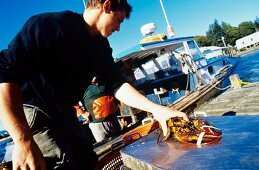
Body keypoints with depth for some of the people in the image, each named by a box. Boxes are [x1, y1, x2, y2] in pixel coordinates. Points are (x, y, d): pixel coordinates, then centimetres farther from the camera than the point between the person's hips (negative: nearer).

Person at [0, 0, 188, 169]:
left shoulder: (101, 46, 1)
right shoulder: (49, 24, -23)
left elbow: (117, 85, -4)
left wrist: (154, 108, -18)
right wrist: (23, 141, -39)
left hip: (64, 114, 8)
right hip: (31, 111, -8)